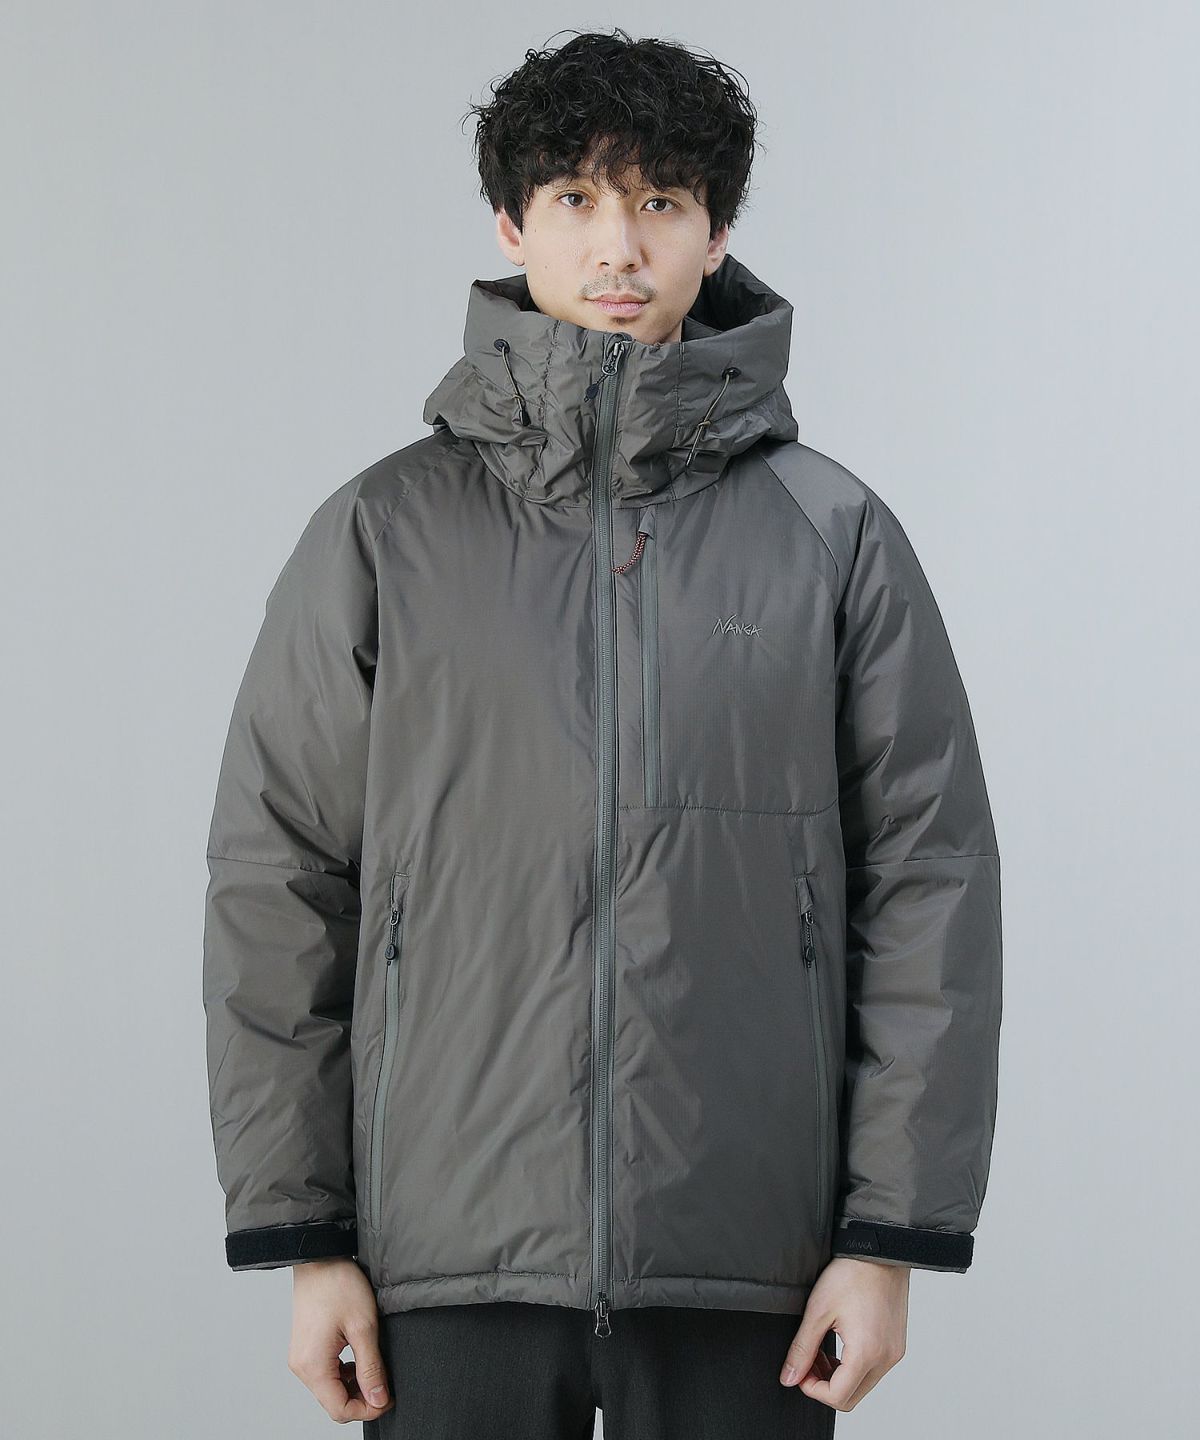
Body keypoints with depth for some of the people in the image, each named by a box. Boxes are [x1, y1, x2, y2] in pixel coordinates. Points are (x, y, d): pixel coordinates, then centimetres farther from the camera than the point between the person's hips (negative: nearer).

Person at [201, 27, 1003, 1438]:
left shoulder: (836, 534, 5)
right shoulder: (383, 532, 5)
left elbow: (930, 884, 3)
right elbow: (275, 887, 5)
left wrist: (893, 1233, -3)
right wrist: (303, 1237, 0)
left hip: (747, 1269, 0)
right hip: (457, 1265, 0)